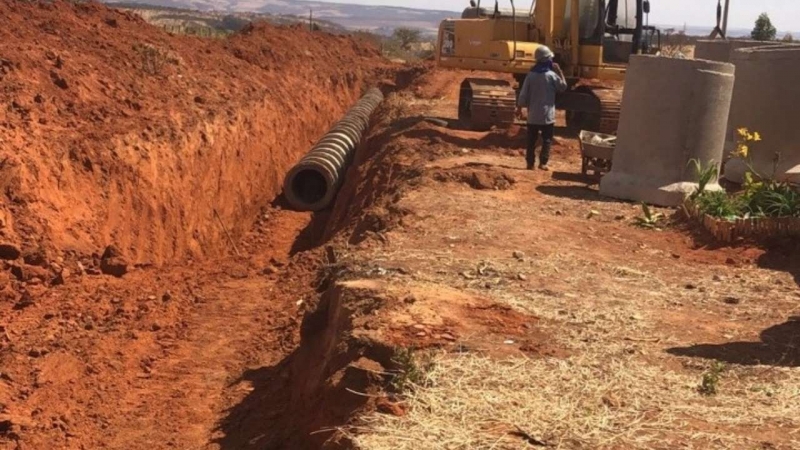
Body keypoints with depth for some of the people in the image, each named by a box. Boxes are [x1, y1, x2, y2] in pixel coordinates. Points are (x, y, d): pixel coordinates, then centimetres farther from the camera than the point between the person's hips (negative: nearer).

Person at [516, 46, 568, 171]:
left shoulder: (531, 75, -2)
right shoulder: (552, 75, -10)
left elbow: (523, 93, -1)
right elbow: (563, 87, 6)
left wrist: (519, 107, 10)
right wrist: (559, 71, 7)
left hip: (533, 114, 3)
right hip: (547, 114, -3)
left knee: (531, 140, 9)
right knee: (547, 139, 6)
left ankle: (530, 163, 9)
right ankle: (543, 162, -2)